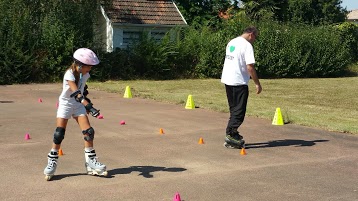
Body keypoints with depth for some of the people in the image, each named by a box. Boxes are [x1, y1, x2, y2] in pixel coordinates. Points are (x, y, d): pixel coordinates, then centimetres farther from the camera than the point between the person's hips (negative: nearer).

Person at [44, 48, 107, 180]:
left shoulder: (85, 75, -3)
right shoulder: (70, 74, -24)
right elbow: (76, 93, -36)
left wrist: (87, 102, 11)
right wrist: (89, 106, -45)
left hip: (79, 105, 5)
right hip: (66, 104, -5)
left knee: (88, 132, -6)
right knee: (59, 134, -8)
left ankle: (91, 161, 3)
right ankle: (52, 162, 5)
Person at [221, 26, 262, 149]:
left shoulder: (231, 42, 13)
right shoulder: (247, 45, -13)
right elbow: (250, 67, -19)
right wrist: (257, 84, -14)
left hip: (227, 80, 9)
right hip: (239, 82, -9)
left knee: (234, 109, 17)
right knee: (239, 111, -3)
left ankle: (232, 134, 20)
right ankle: (231, 135, -8)